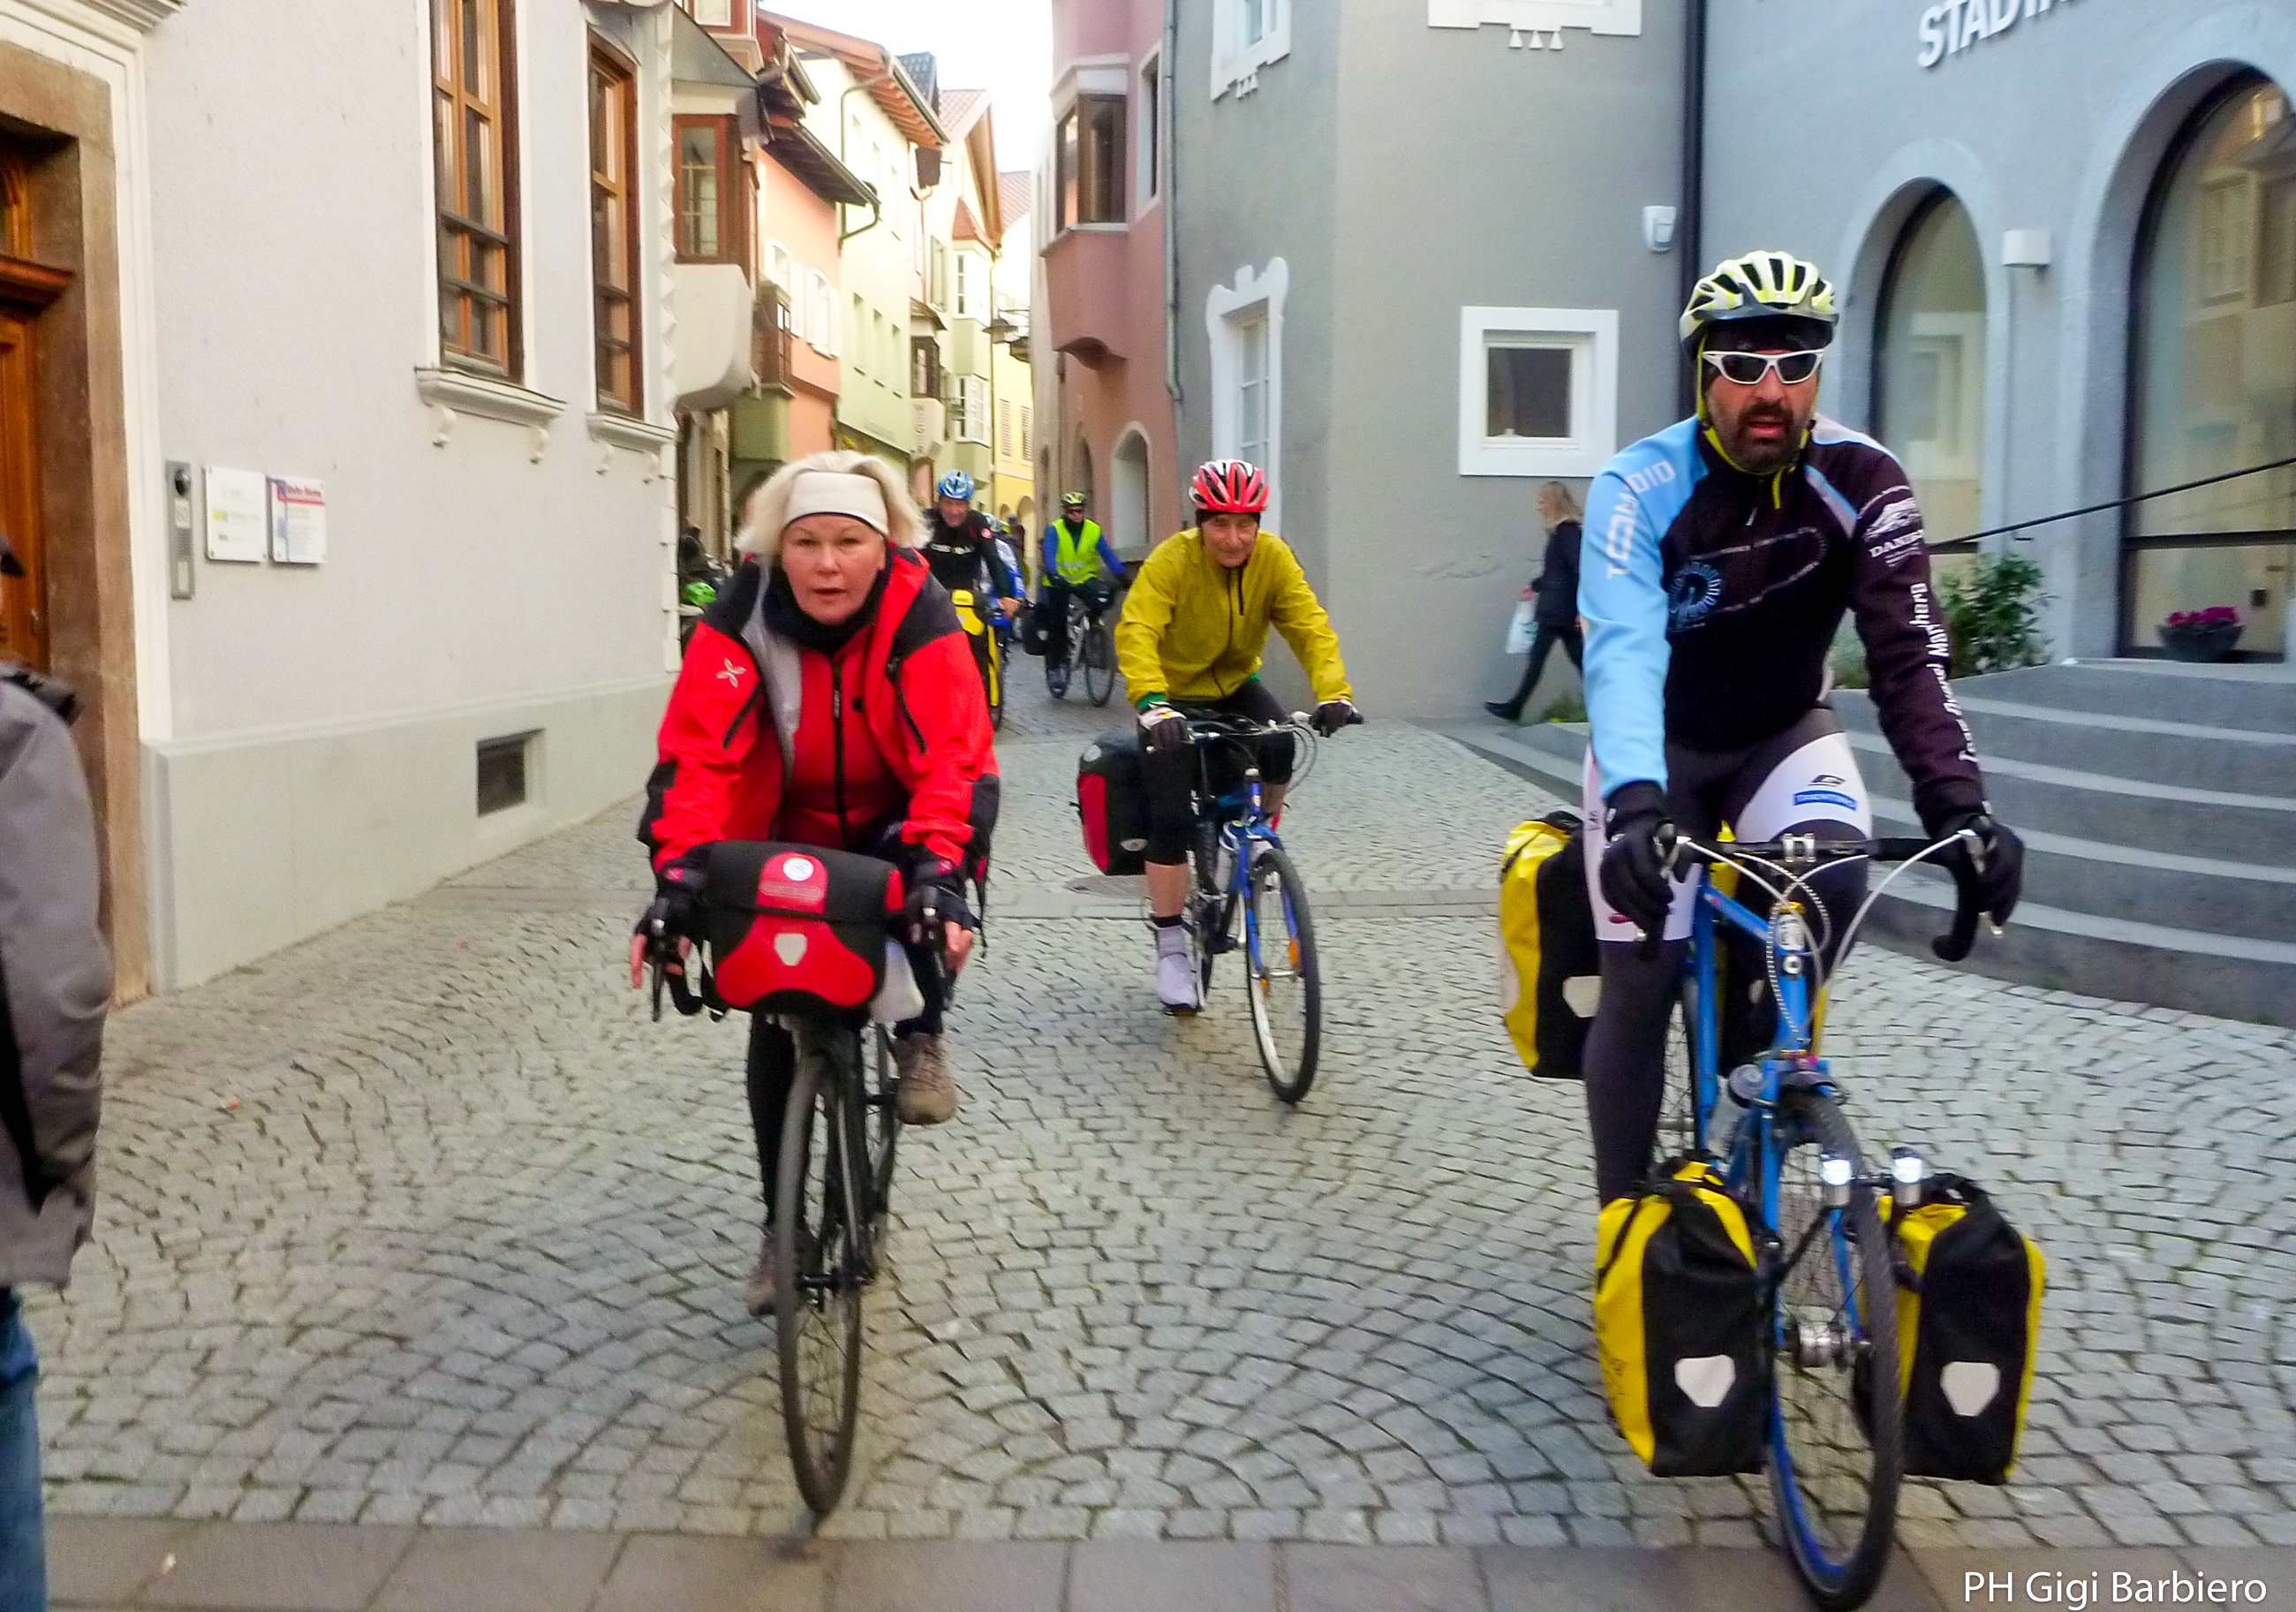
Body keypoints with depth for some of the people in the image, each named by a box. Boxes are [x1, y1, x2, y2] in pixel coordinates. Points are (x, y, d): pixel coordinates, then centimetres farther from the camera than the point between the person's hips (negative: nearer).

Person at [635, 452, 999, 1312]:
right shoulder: (741, 617, -22)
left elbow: (956, 757, -33)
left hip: (892, 825, -1)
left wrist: (940, 869, -49)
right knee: (775, 1025, -2)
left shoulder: (919, 614, -25)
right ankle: (782, 1223, 15)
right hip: (786, 838, 1)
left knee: (922, 885, -36)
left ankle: (922, 1034, -7)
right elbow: (695, 753, -29)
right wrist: (679, 873, -43)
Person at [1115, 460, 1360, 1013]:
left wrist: (1333, 693, -40)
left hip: (1235, 685, 3)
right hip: (1175, 695, -3)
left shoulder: (1272, 557, -15)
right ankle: (1170, 947, 3)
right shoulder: (1172, 560, -25)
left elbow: (1310, 626, -23)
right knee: (1171, 819, -12)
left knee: (1279, 745, -28)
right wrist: (1151, 701, -54)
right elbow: (1136, 631, -37)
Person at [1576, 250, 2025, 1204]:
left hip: (1783, 735, 2)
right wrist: (1637, 807, -54)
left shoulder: (1860, 482, -18)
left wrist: (1956, 803, -41)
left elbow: (1907, 655, -25)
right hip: (1658, 745, -2)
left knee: (1833, 874, -30)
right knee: (1641, 985, -6)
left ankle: (1755, 1060, -2)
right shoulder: (1640, 489, -24)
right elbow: (1622, 654, -38)